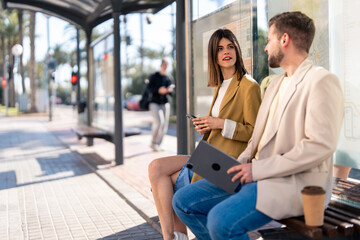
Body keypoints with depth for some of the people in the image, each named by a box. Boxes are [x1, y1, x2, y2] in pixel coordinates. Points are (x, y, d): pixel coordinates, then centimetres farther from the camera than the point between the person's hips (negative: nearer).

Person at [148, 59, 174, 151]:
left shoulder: (168, 78, 12)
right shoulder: (154, 76, 1)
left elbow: (170, 91, 12)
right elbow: (149, 88, -8)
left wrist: (170, 90, -12)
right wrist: (158, 90, -25)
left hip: (165, 103, 4)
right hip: (154, 103, -4)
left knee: (164, 125, 0)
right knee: (159, 122, -22)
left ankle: (157, 144, 13)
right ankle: (153, 142, -2)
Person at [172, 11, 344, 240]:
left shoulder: (322, 81, -10)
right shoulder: (275, 84, 19)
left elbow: (320, 145, -20)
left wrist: (259, 169, -18)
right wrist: (240, 164, 2)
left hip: (296, 183, -9)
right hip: (258, 175, 9)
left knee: (221, 220, -31)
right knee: (184, 201, 0)